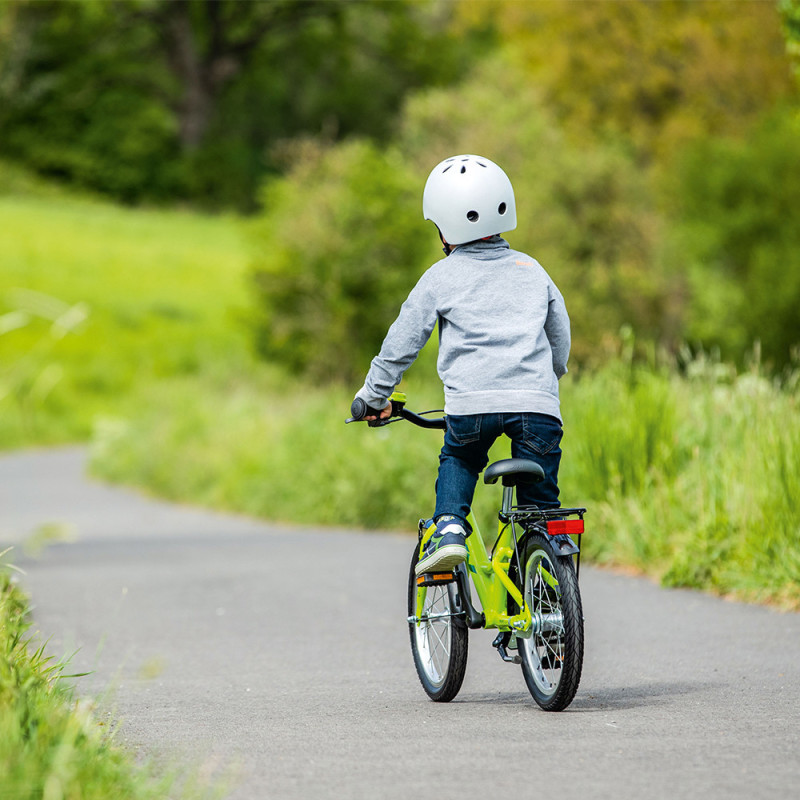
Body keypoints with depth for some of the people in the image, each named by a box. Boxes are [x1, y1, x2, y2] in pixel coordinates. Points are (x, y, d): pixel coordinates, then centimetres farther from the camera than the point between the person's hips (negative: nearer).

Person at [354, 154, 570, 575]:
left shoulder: (440, 277, 11)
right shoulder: (531, 270, 21)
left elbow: (401, 342, 15)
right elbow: (561, 337, 29)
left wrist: (373, 396, 27)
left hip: (472, 403, -2)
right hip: (537, 401, 2)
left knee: (457, 461, 28)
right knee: (540, 498, 12)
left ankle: (449, 526, 5)